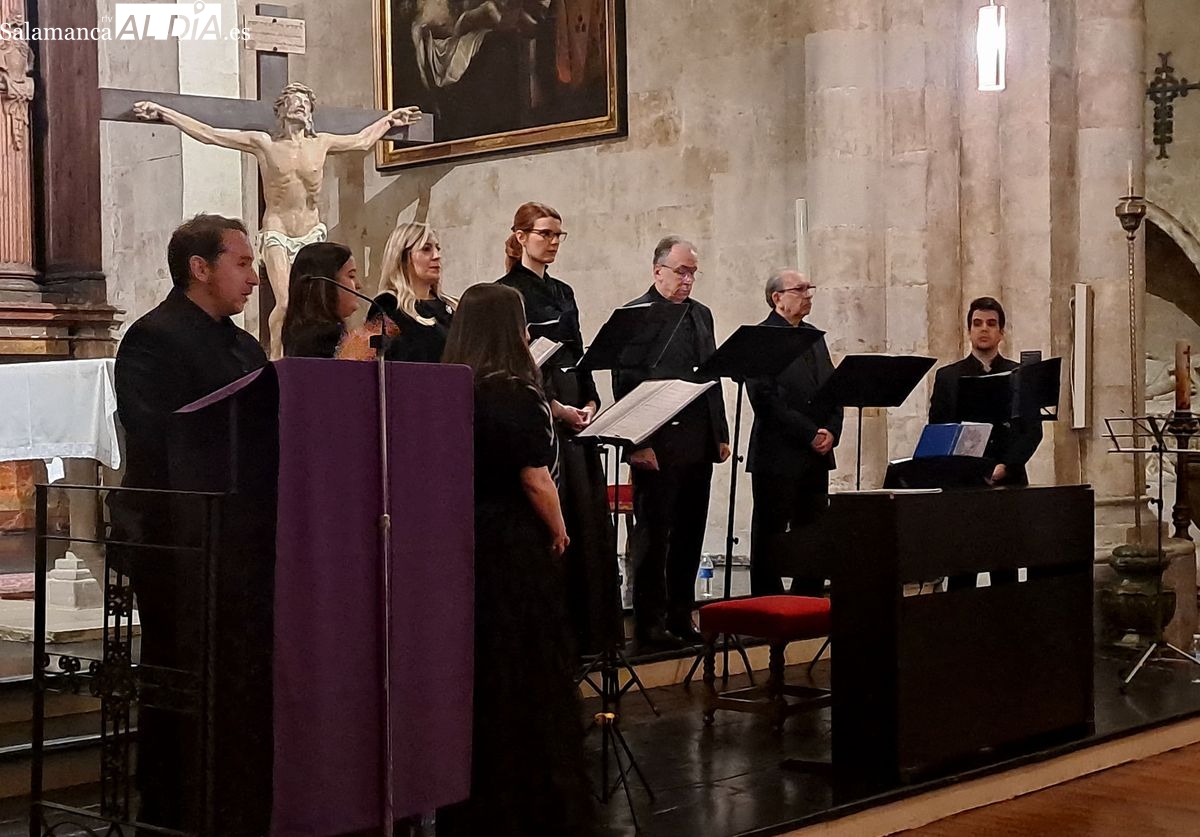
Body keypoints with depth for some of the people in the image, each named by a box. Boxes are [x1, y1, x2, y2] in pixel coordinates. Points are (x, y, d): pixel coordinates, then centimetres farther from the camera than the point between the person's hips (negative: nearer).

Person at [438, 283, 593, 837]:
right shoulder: (516, 394, -16)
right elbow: (535, 480, -16)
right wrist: (559, 532, -1)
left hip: (461, 542, 7)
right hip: (516, 548, -7)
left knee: (472, 674, 15)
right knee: (526, 674, 4)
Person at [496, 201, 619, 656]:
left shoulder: (563, 292, 18)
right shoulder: (507, 291, -5)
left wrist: (590, 403, 2)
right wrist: (555, 408, -17)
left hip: (575, 416, 7)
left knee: (586, 519, 6)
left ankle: (589, 628, 12)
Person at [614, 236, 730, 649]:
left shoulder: (701, 314, 17)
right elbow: (624, 386, -9)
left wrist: (721, 434, 13)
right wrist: (638, 443, -14)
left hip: (698, 444, 7)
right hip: (658, 446, -6)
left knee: (689, 536, 10)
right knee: (652, 536, 0)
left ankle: (681, 616, 18)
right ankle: (649, 622, 5)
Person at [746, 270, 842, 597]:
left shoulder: (814, 337, 16)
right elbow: (765, 399, -16)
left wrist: (831, 432, -2)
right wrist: (811, 434, -16)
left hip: (816, 456, 7)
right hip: (778, 456, -7)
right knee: (770, 535, 1)